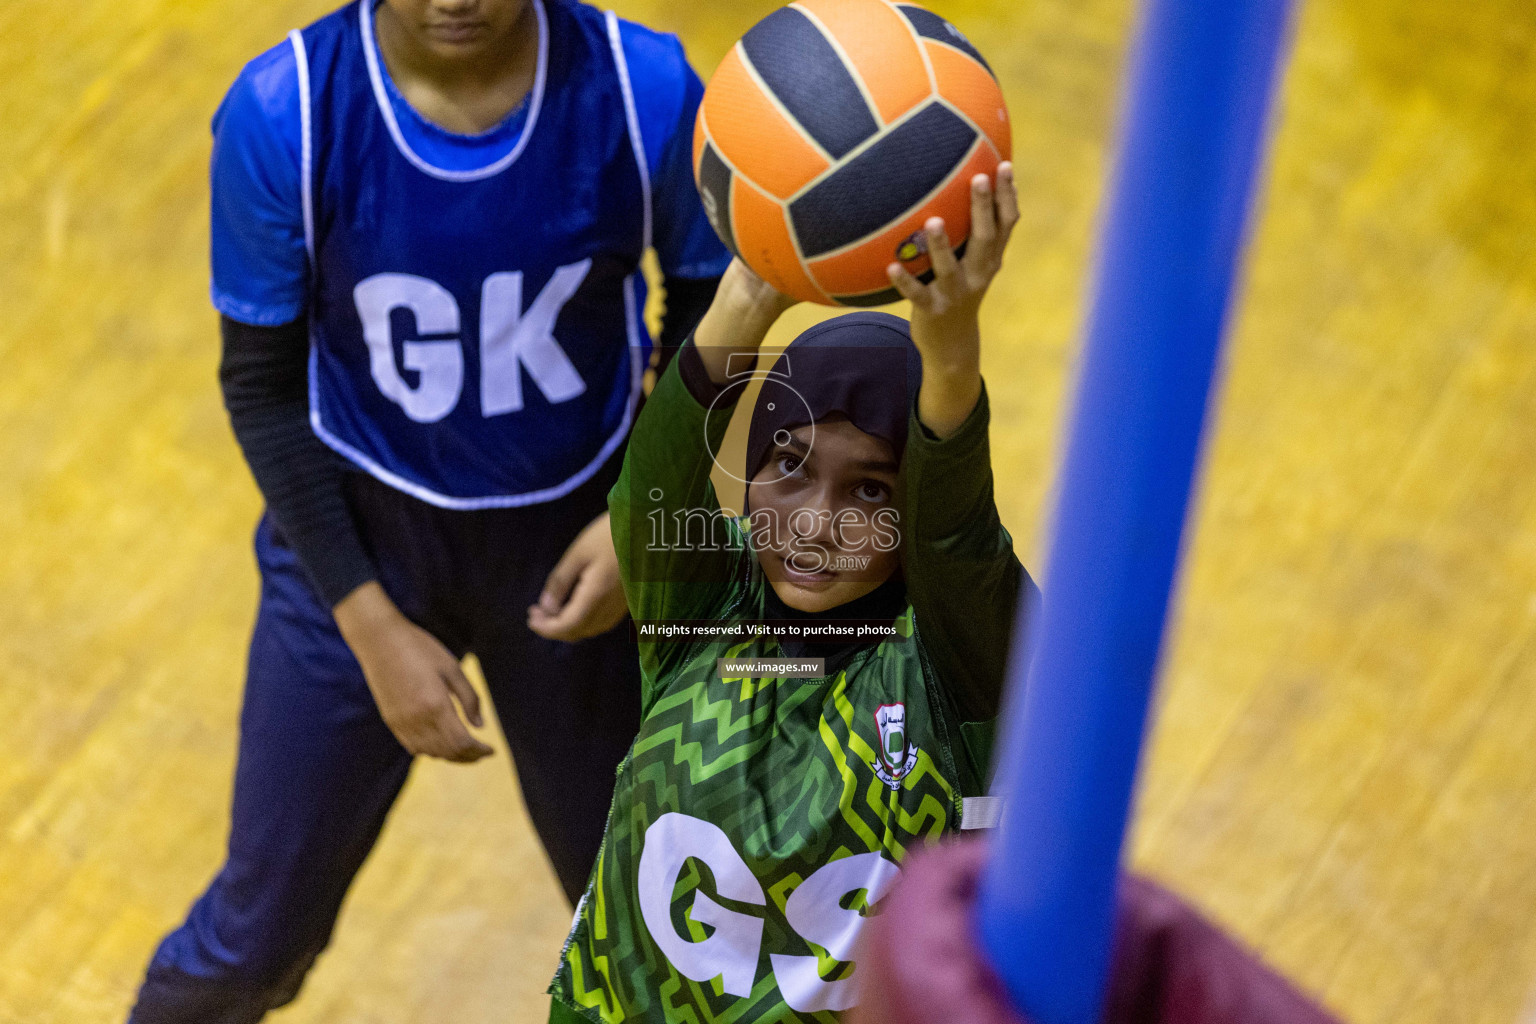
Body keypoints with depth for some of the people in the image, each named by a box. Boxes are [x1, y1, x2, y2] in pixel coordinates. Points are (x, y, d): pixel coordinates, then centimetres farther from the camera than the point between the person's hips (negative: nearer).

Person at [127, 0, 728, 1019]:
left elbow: (711, 300, -2)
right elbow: (262, 385, -10)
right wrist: (373, 627, -14)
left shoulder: (645, 91, -20)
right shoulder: (281, 114, -22)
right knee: (260, 933, 11)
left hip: (576, 537, 1)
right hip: (357, 532, -1)